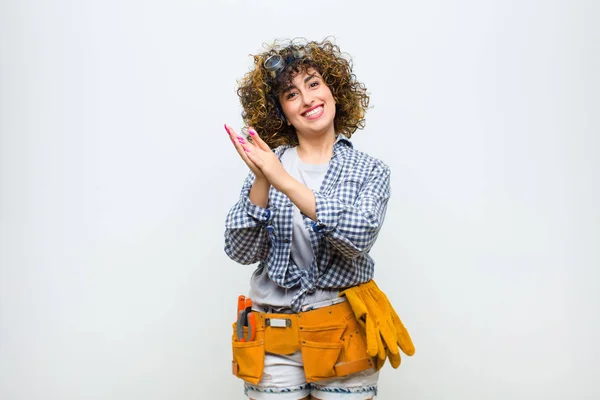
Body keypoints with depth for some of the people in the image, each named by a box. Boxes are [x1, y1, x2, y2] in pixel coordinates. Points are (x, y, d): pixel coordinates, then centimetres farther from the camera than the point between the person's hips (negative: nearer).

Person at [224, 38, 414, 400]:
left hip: (344, 335, 0)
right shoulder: (268, 165, 0)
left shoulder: (371, 171, -2)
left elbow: (358, 237, -20)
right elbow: (241, 252, -7)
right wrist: (261, 183, -20)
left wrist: (284, 180, -26)